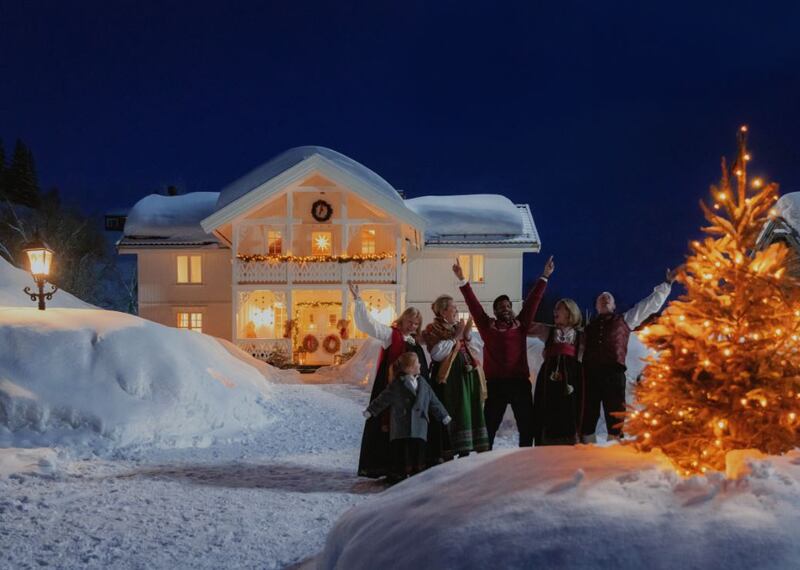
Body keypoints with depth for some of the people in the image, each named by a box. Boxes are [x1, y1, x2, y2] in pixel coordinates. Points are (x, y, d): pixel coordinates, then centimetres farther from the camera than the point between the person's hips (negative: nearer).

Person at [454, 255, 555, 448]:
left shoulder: (520, 325, 9)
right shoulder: (487, 326, 6)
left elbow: (532, 301, 8)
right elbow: (473, 304, 1)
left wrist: (544, 277, 6)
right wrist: (462, 281, -5)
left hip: (520, 382, 2)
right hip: (496, 383, -2)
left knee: (527, 425, 8)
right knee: (489, 426, 5)